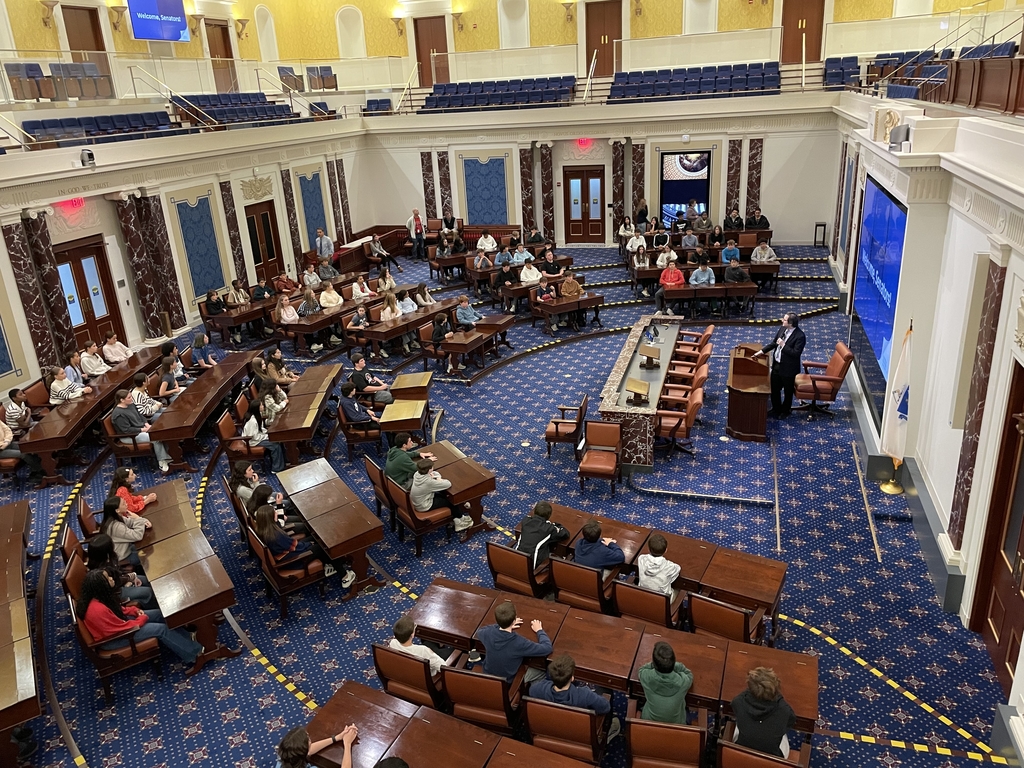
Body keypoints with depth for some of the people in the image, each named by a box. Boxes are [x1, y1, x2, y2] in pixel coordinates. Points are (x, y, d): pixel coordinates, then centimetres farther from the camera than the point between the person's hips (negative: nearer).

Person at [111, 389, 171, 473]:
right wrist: (143, 430, -20)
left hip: (142, 428, 9)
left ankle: (167, 458, -10)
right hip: (130, 436, -9)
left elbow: (140, 416, 14)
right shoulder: (119, 414, -24)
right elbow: (127, 430, -24)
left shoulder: (131, 404, 3)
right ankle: (162, 463, -18)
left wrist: (147, 424, -3)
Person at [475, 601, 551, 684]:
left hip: (487, 676, 5)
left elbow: (479, 631, 3)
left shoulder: (488, 633, -24)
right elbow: (547, 648, -25)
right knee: (543, 671, 17)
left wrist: (502, 625, -1)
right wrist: (539, 630, -8)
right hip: (508, 682, -4)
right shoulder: (519, 643, -37)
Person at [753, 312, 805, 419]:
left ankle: (785, 411, 35)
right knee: (774, 389, 19)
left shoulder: (800, 336, -24)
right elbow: (773, 342, 12)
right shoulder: (782, 329, -1)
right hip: (776, 365, 7)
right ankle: (776, 409, 40)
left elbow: (796, 353, -26)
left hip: (788, 368, -7)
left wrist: (783, 345, -27)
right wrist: (762, 351, 4)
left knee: (788, 391, 15)